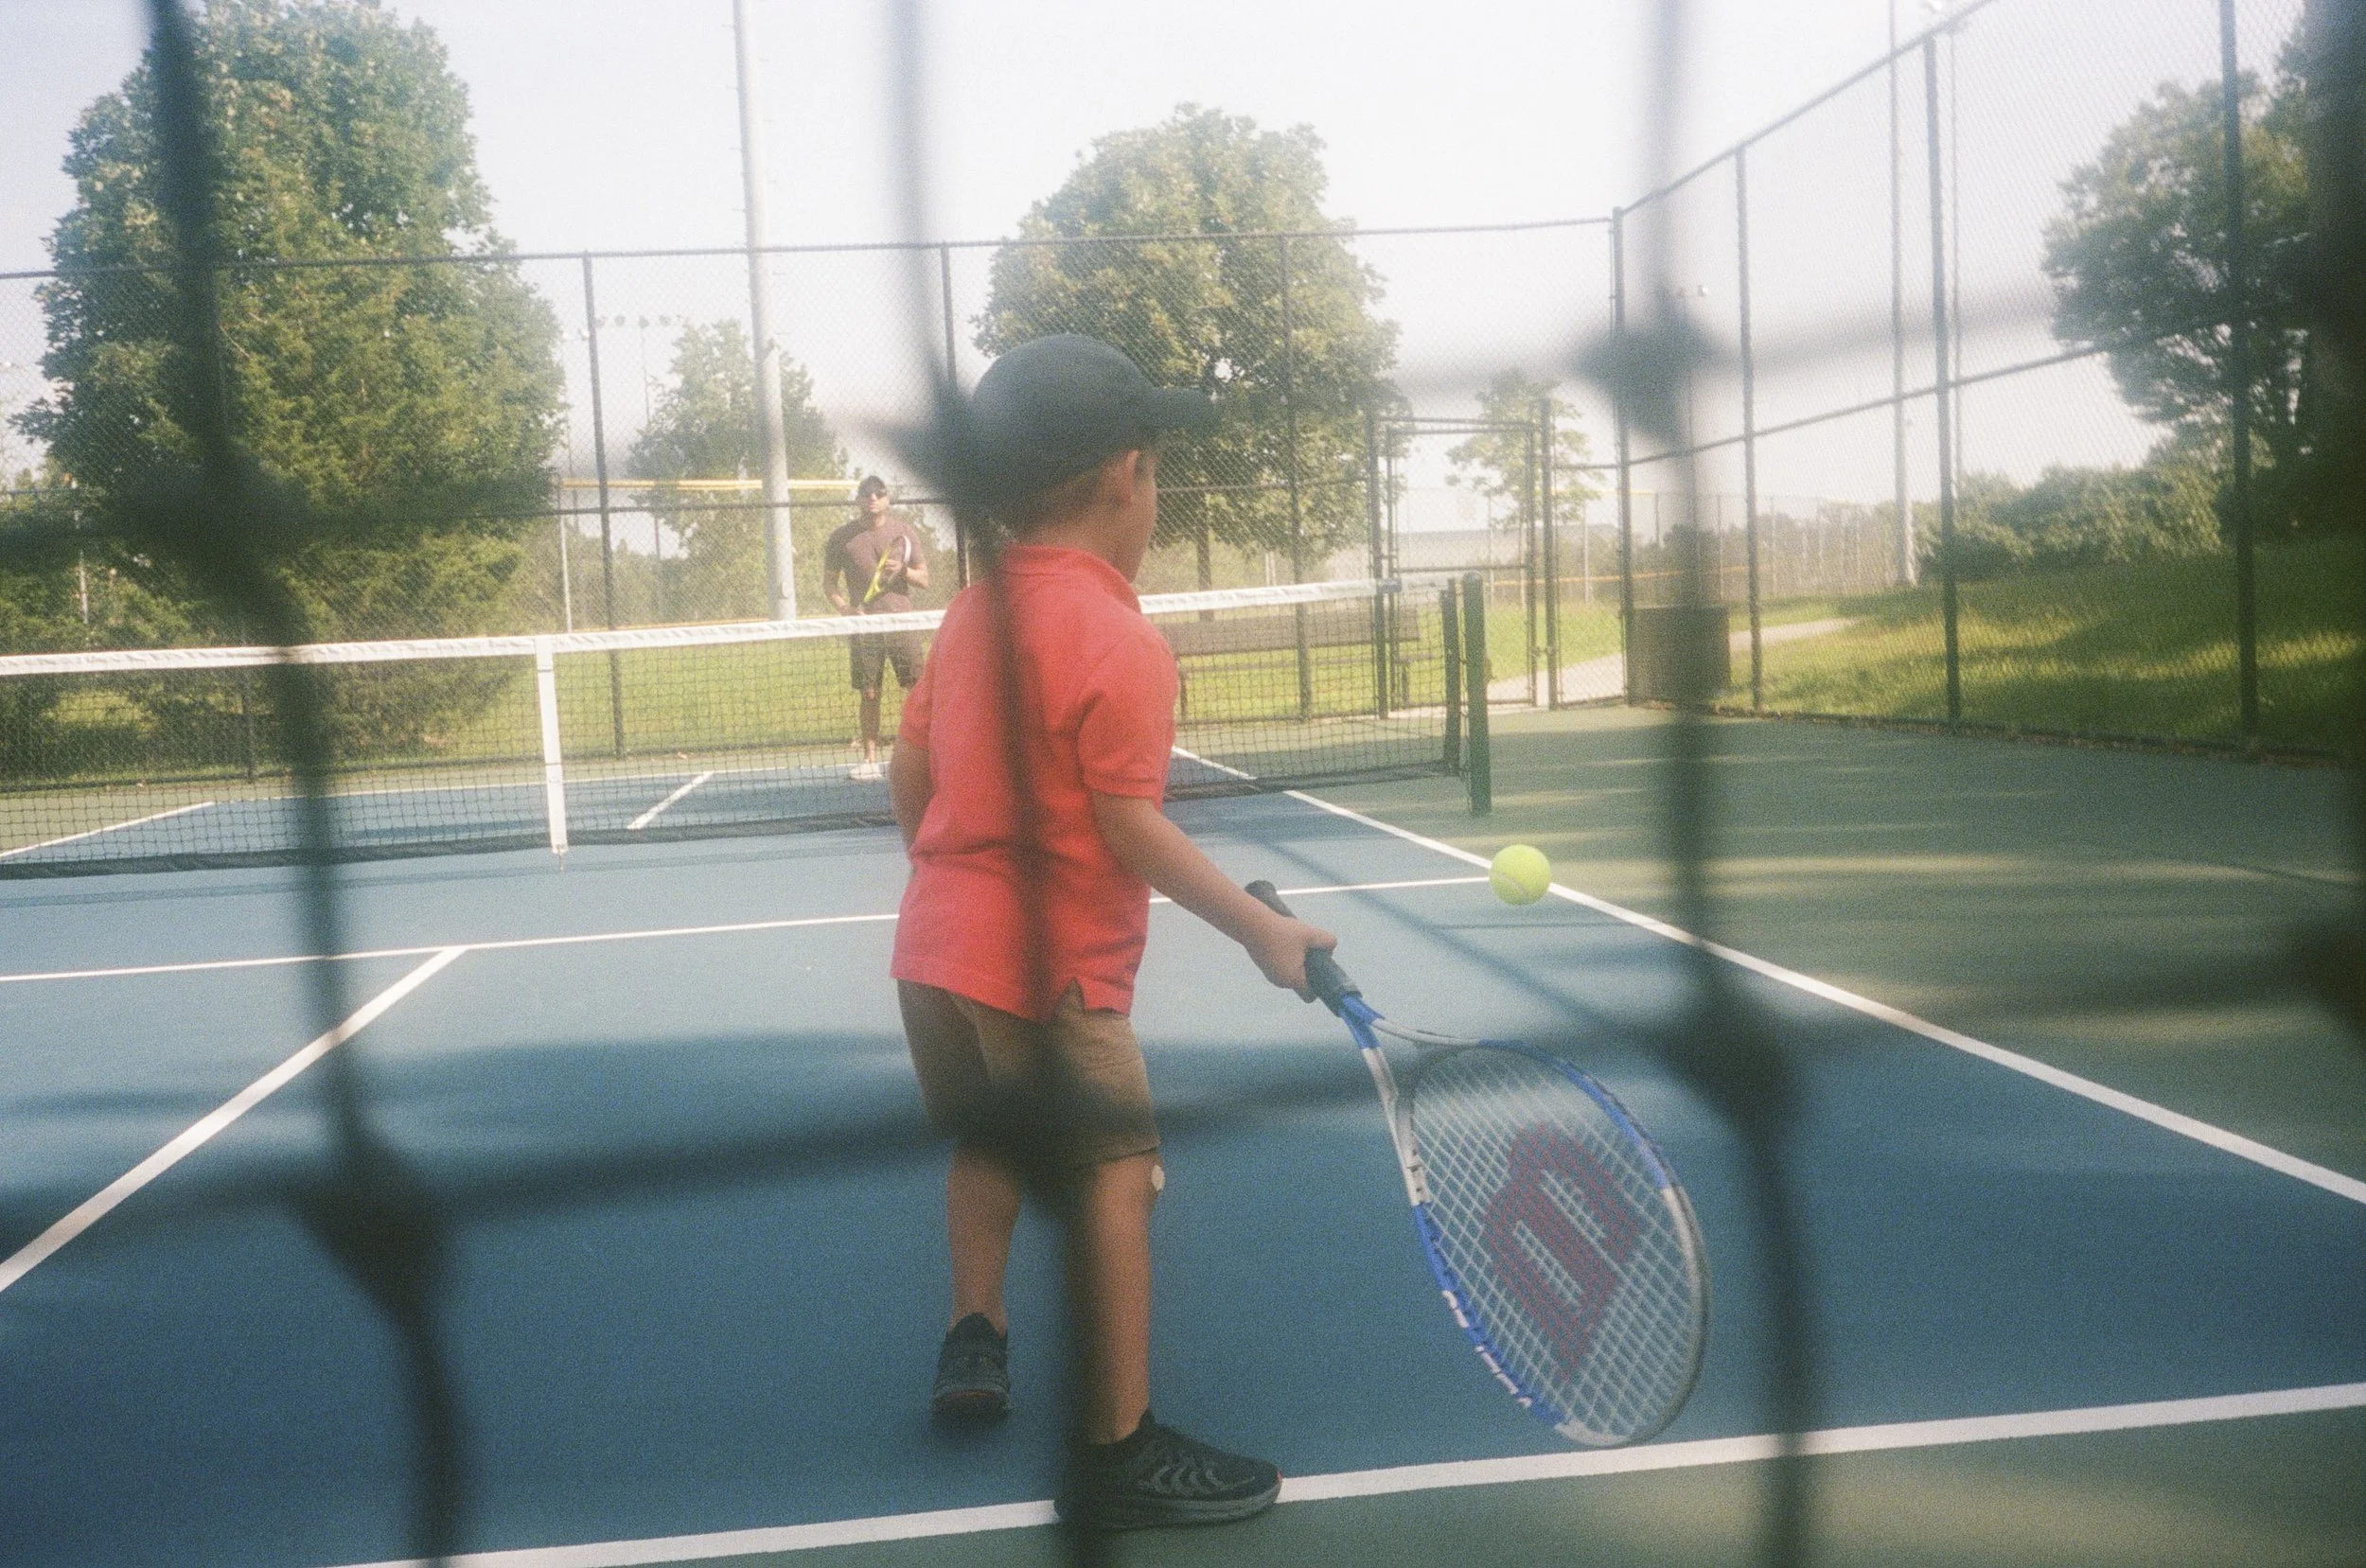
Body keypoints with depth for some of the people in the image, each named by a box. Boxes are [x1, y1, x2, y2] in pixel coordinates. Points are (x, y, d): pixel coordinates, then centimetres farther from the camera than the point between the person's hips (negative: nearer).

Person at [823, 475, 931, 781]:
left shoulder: (904, 532, 6)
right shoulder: (841, 537, 4)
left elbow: (924, 579, 9)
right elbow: (829, 581, 10)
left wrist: (904, 571, -12)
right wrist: (844, 608, -8)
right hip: (864, 627, 0)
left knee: (917, 690, -5)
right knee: (869, 695, 2)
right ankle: (870, 759, 9)